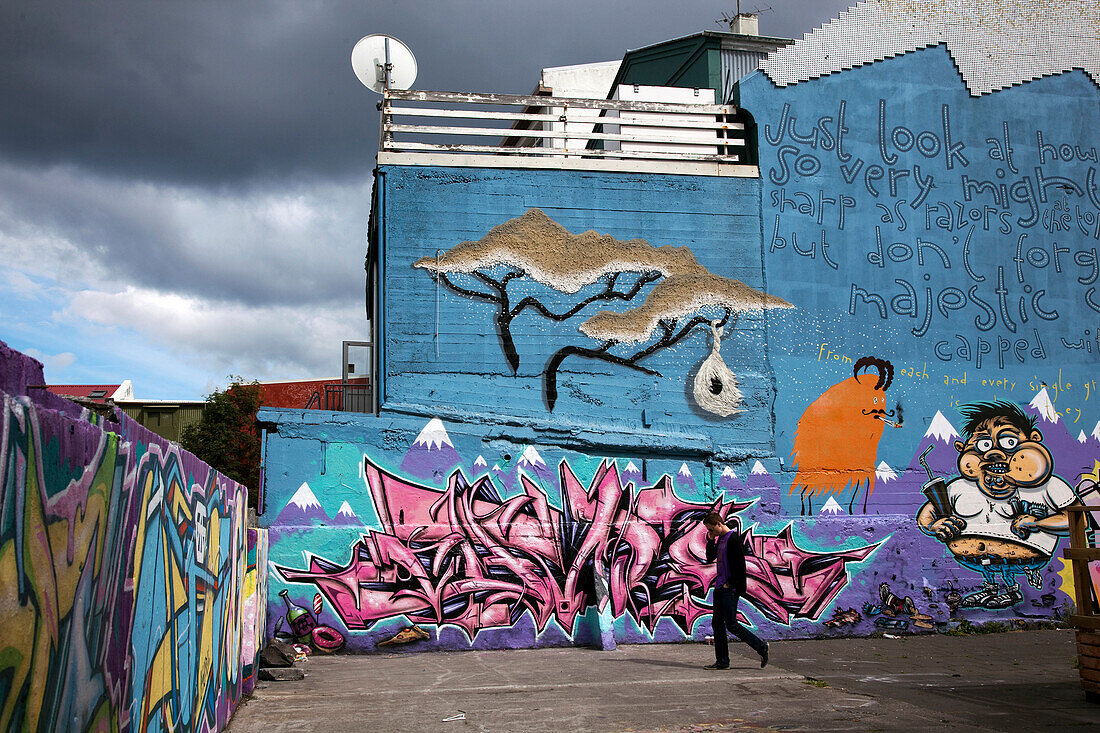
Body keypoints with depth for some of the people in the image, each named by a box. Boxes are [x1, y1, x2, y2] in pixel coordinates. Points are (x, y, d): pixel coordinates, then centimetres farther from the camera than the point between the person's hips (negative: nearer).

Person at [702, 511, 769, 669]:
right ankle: (722, 661, 12)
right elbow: (710, 557, 22)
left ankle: (761, 647, 7)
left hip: (730, 589, -9)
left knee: (731, 624, -7)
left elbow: (740, 565, -18)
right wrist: (710, 540, 8)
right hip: (719, 587, 9)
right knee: (717, 622, 7)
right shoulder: (720, 539, 13)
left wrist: (734, 586, -15)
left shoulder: (734, 539, -15)